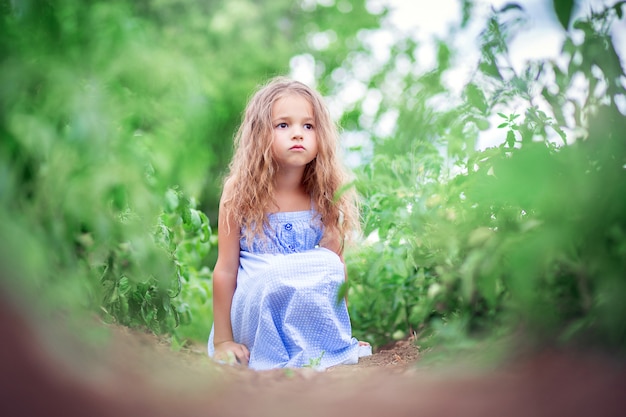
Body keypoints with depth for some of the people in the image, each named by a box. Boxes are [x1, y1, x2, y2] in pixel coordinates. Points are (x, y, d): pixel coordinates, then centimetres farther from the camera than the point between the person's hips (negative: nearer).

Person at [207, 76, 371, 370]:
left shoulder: (323, 197, -3)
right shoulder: (241, 194, -10)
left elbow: (338, 268, 2)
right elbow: (225, 270, -9)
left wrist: (342, 330, 4)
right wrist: (222, 341, -8)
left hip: (309, 314, 3)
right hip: (253, 318, -3)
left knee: (328, 263, -23)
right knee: (274, 273, -31)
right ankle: (269, 354, -11)